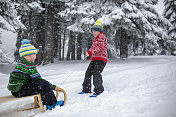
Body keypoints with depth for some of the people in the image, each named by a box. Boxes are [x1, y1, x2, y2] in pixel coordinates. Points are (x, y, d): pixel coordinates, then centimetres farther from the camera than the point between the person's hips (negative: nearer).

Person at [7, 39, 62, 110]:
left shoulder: (21, 63, 15)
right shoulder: (28, 64, -16)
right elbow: (38, 79, -16)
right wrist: (53, 87, -6)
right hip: (18, 91, -10)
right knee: (44, 84, -14)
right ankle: (53, 104, 1)